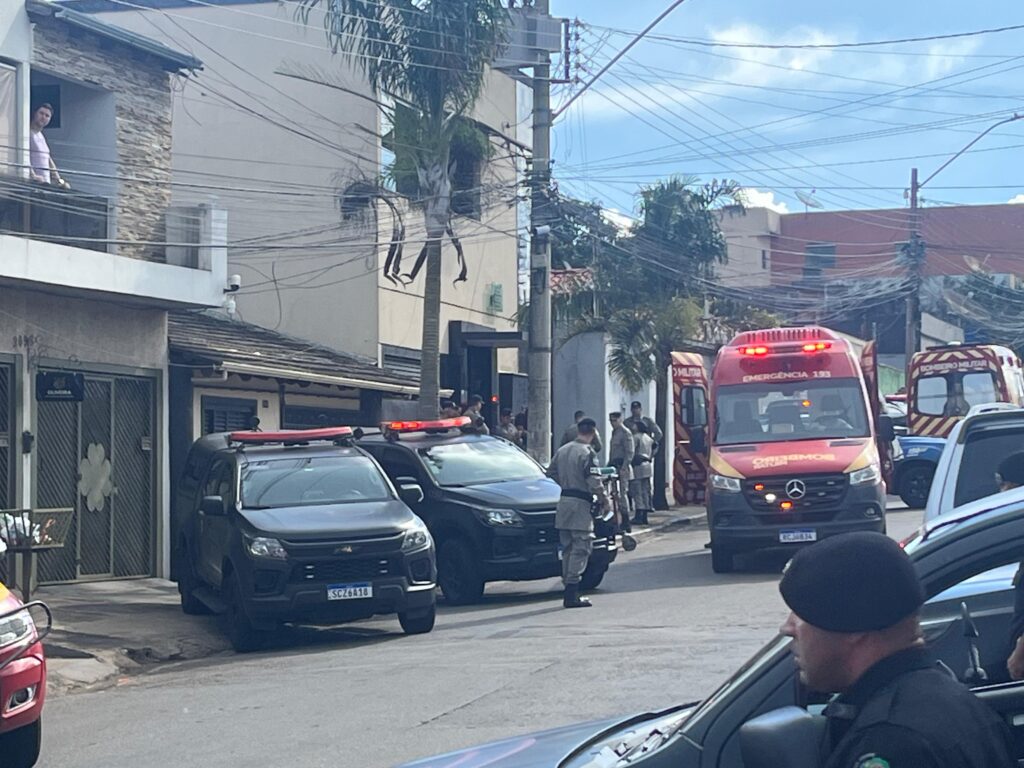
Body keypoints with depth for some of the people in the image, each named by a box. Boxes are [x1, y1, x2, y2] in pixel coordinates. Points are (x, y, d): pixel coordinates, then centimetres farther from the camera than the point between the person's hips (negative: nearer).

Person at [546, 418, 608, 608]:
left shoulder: (562, 451, 12)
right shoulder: (587, 453, -12)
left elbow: (551, 474, 18)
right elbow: (594, 481, -17)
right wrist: (604, 500, -4)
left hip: (563, 501, 8)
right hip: (580, 503, -8)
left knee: (567, 548, 13)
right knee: (581, 547, -6)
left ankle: (569, 590, 16)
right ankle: (572, 594, -12)